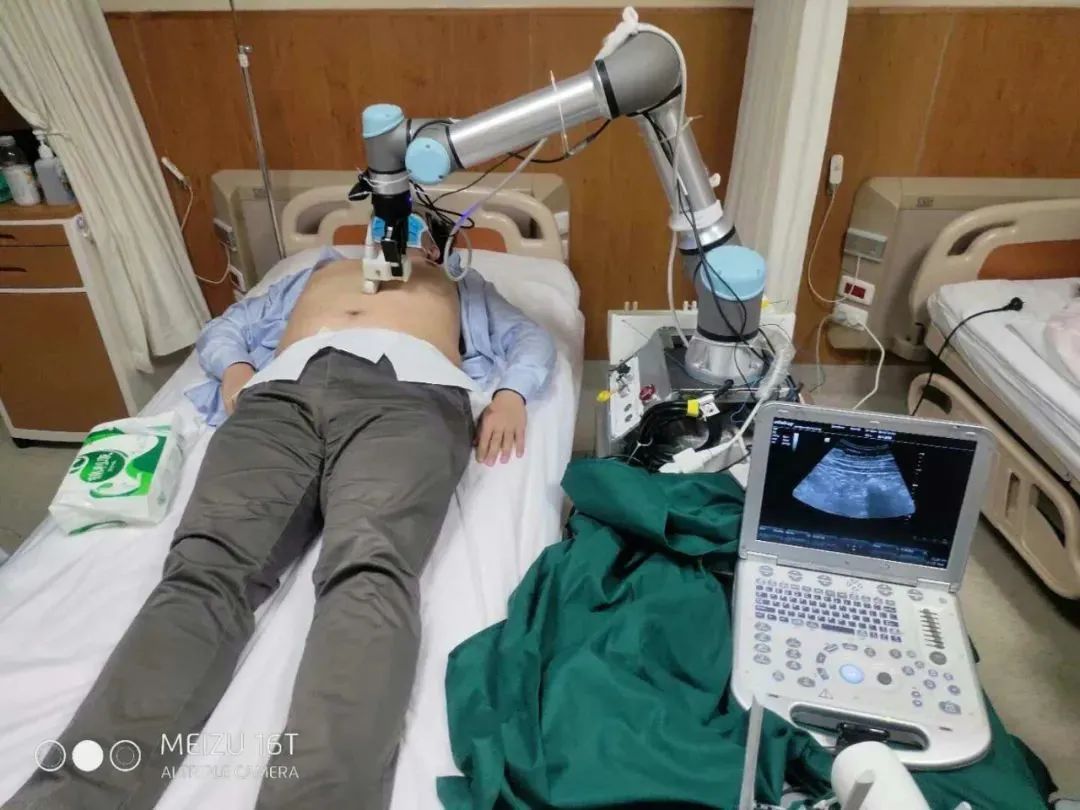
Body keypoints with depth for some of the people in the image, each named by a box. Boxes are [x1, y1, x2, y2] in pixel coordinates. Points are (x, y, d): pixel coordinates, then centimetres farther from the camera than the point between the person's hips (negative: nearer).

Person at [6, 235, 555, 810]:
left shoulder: (460, 284, 40)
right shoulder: (320, 270, 44)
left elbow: (531, 339, 28)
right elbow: (222, 326, 39)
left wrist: (510, 394, 3)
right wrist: (234, 367, 12)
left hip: (409, 388, -2)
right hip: (285, 389, 3)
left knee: (369, 573, -34)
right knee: (203, 569, -25)